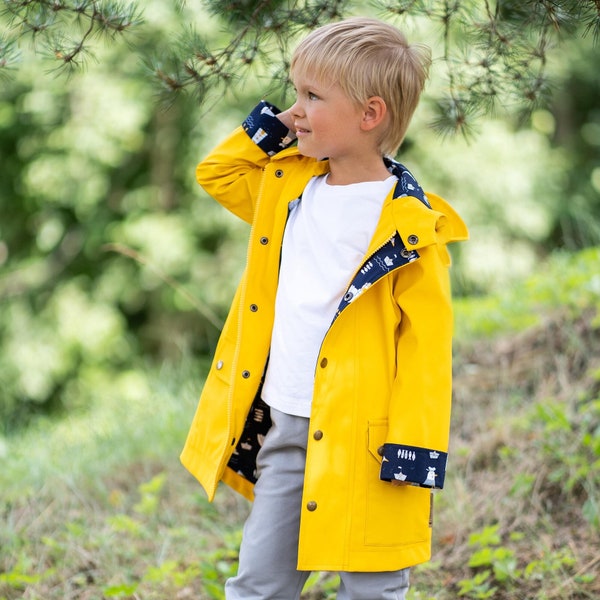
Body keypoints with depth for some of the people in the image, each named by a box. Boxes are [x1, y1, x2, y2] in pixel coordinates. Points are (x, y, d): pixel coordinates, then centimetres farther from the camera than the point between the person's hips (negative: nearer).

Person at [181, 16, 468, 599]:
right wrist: (270, 125, 9)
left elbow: (427, 341, -13)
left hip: (359, 440, -6)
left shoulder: (411, 226, -13)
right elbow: (217, 172, 25)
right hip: (283, 426, 6)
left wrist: (416, 448, -16)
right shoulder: (289, 186, 8)